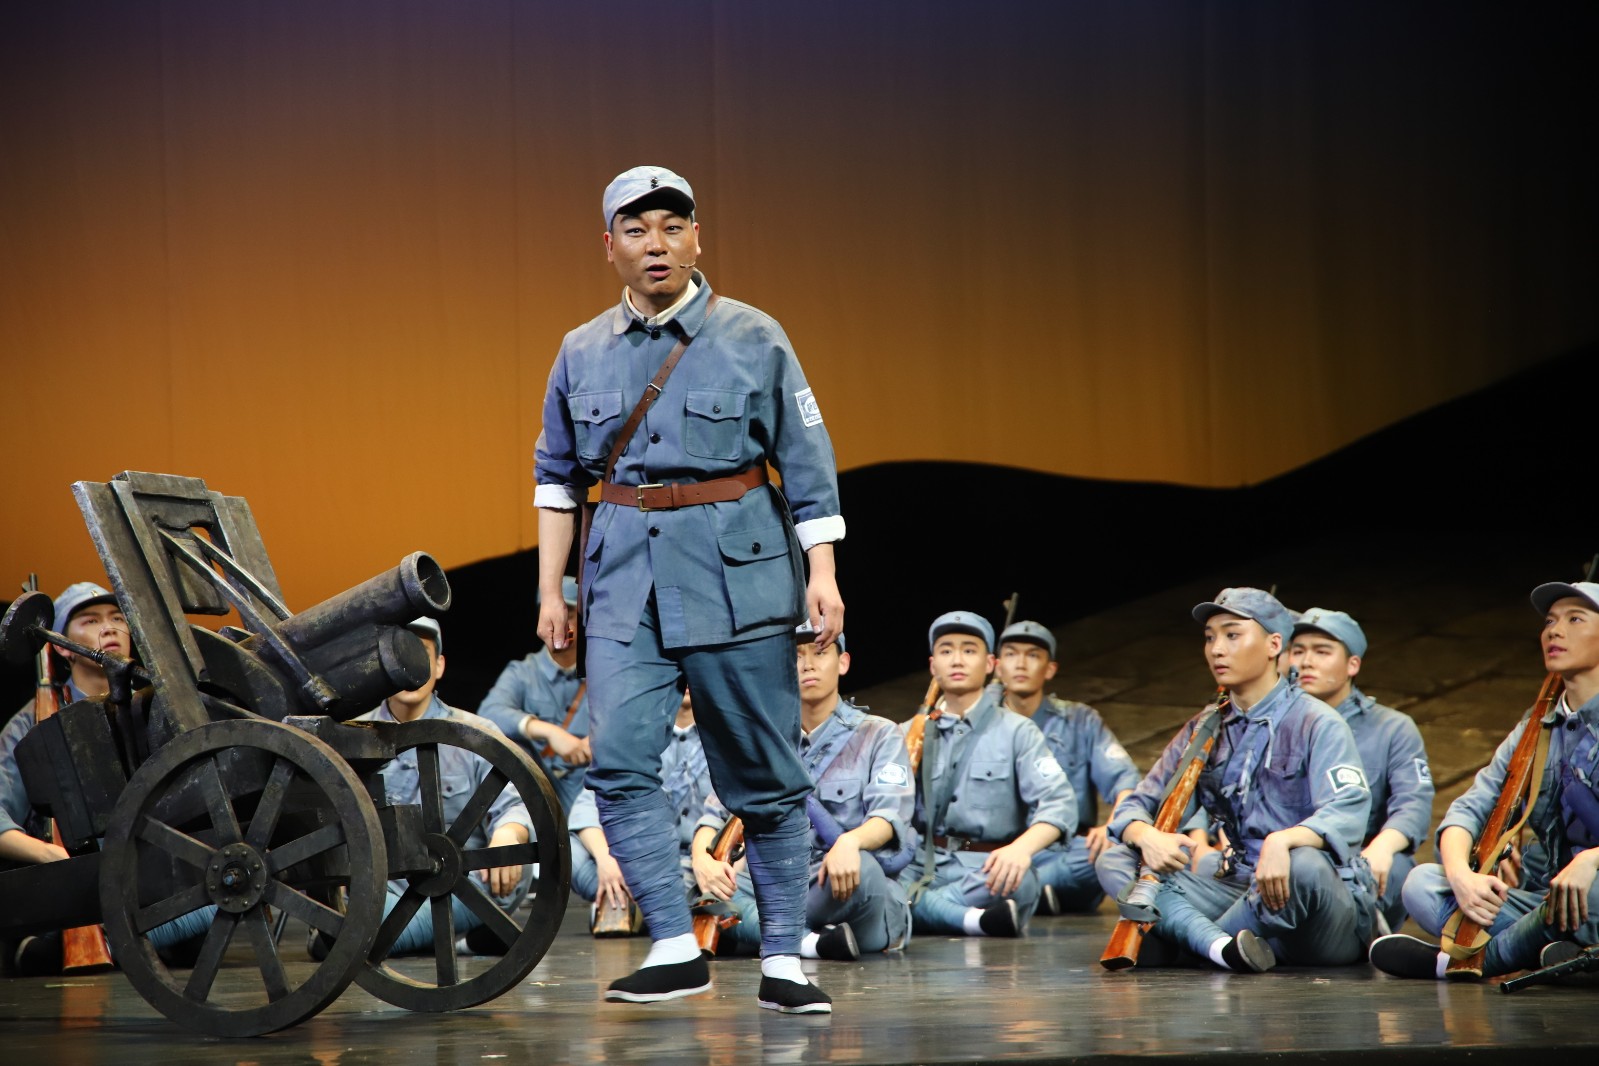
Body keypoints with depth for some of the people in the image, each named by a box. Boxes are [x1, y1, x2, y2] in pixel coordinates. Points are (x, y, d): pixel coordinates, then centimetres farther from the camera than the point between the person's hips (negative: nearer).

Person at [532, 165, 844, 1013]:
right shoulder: (582, 353, 11)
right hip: (626, 575, 3)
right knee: (618, 760, -12)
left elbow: (807, 465, 2)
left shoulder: (753, 339, 2)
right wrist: (550, 588, 12)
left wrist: (821, 574, -6)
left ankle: (783, 962, 9)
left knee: (763, 773, 1)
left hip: (738, 570, -2)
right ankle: (674, 950, -7)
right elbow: (557, 476, 17)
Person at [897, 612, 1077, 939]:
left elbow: (1059, 803, -7)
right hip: (922, 866, 2)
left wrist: (1022, 848, -28)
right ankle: (976, 920, -34)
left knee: (1015, 879, -38)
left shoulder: (1016, 731, 7)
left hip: (986, 868, -2)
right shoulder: (911, 734, 17)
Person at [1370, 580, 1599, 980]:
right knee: (1421, 883, -11)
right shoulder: (1534, 733, 18)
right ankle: (1550, 953, -25)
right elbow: (1470, 808, 6)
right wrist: (1461, 874, -16)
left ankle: (1487, 957, -17)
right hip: (1547, 899, 6)